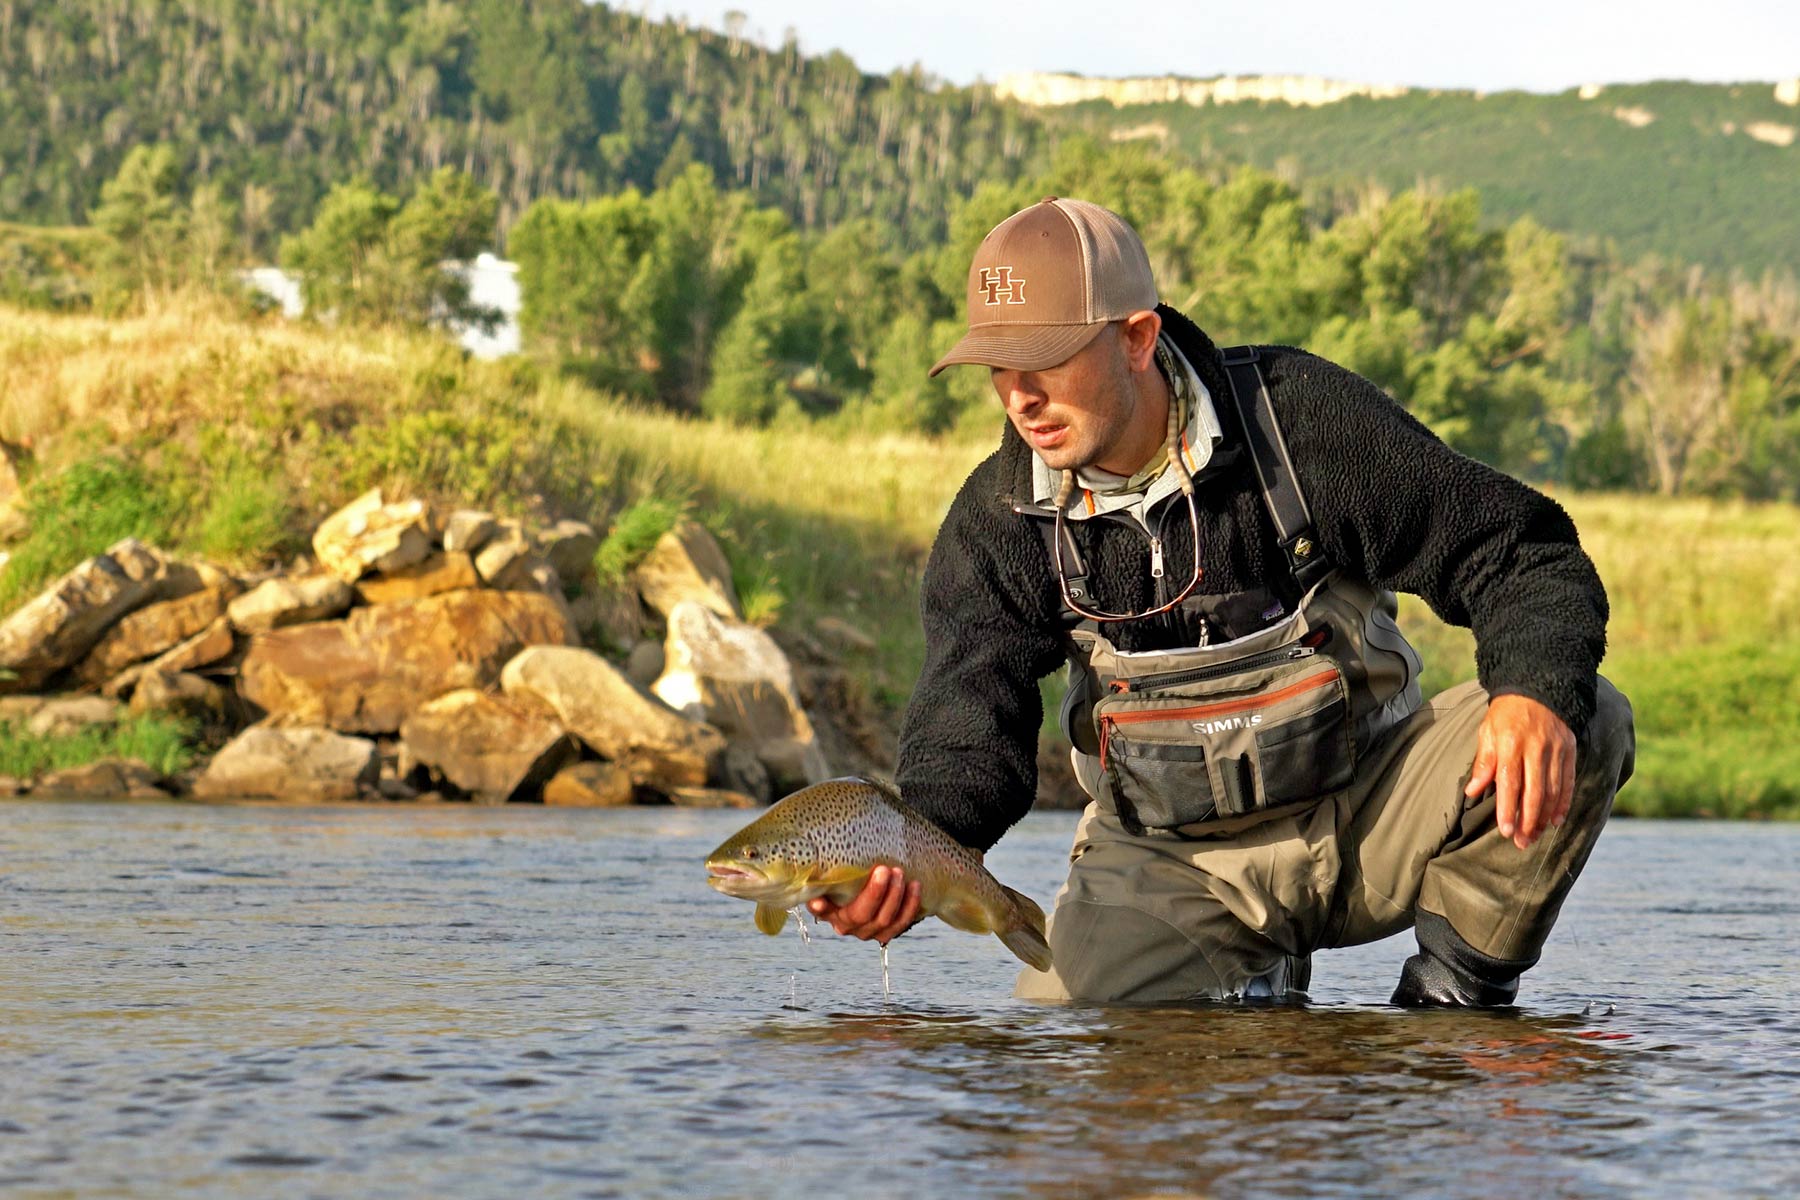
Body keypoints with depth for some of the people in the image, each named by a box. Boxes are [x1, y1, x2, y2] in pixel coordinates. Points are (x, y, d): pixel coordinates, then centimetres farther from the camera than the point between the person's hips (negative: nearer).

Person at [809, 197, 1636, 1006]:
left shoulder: (1302, 419, -16)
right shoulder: (996, 522, -8)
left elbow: (1523, 556, -13)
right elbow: (965, 744, -14)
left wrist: (1538, 691, -36)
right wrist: (902, 863, -37)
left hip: (1366, 814, -1)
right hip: (1172, 864, 2)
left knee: (1582, 724, -26)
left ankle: (1458, 999, -5)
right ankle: (1251, 991, 10)